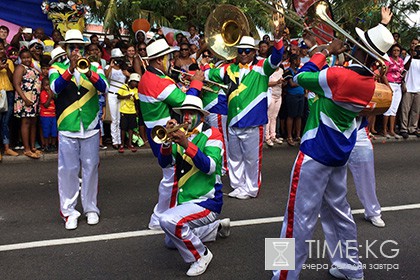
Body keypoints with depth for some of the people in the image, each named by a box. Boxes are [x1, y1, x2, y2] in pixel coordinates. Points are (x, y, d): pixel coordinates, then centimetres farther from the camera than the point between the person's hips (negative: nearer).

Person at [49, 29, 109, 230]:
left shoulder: (94, 68, 8)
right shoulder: (57, 68, 6)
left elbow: (104, 87, -10)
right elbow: (55, 87, -15)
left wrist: (89, 73, -28)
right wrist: (71, 69, -29)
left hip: (91, 128, 1)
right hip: (67, 128, -1)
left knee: (91, 168, 7)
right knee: (68, 170, 1)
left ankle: (91, 208, 19)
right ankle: (68, 211, 10)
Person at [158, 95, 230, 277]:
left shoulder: (211, 135, -11)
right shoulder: (181, 135, 5)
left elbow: (209, 167, -25)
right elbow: (164, 163, -3)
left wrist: (186, 144, -34)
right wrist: (167, 141, -21)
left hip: (206, 202, -8)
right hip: (185, 200, 8)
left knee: (167, 221, -32)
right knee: (171, 241, 23)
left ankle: (200, 256, -10)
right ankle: (217, 227, 33)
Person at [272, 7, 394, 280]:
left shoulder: (339, 75, -23)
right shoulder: (370, 81, 3)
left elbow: (301, 77, -10)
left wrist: (326, 51, -3)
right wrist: (318, 49, 16)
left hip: (316, 152, -8)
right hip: (339, 154, 8)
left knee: (300, 216, -1)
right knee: (338, 211, 21)